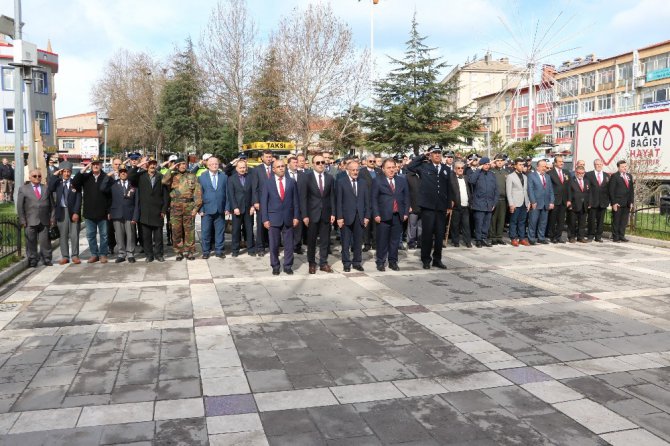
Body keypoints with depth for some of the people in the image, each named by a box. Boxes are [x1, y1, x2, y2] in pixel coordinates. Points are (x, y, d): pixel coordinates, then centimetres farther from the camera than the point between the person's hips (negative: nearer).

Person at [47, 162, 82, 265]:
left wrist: (76, 212, -10)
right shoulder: (57, 182, 8)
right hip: (61, 211, 1)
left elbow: (78, 199, 0)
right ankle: (65, 256, 10)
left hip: (73, 212, -1)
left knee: (74, 235, 0)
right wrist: (54, 175, -8)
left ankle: (75, 256, 7)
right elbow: (49, 191, -10)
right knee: (63, 235, 4)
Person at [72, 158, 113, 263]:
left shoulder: (106, 178, -2)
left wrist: (109, 211, -7)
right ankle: (94, 254, 20)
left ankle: (103, 254, 15)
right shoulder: (85, 177, 6)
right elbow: (74, 183, -10)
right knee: (90, 235, 9)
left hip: (102, 212, -3)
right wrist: (84, 169, -14)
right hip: (89, 212, 3)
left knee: (103, 235, 5)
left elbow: (111, 194, -2)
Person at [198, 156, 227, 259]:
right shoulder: (202, 177, 2)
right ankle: (205, 251, 14)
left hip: (220, 209, 2)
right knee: (206, 232, 3)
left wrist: (227, 207, -1)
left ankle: (219, 250, 17)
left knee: (220, 231, 7)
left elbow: (227, 193, 6)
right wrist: (200, 209, -7)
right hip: (207, 209, -1)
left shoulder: (224, 176, 7)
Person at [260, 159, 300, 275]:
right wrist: (265, 219, -6)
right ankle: (275, 266, 17)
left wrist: (296, 216, -1)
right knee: (274, 244, 5)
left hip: (288, 218, 1)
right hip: (273, 218, -1)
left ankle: (288, 266, 16)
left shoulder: (292, 182, 6)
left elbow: (296, 201, 6)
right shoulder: (267, 183, 2)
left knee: (289, 244, 5)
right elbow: (264, 202, 0)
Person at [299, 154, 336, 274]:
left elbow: (332, 197, 6)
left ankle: (323, 263, 16)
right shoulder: (305, 177, -3)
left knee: (325, 240, 7)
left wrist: (333, 213, -1)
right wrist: (304, 215, -11)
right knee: (311, 240, 7)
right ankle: (312, 263, 19)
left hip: (326, 214, 2)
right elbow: (302, 198, -6)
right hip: (312, 214, -2)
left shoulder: (330, 178, 5)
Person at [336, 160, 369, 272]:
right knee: (346, 242, 3)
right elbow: (338, 202, -4)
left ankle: (357, 263, 17)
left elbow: (366, 201, 11)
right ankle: (346, 263, 12)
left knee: (358, 242, 8)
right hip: (346, 217, -3)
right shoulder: (341, 183, 0)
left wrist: (367, 216, 4)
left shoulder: (362, 184, 12)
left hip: (360, 218, 3)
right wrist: (339, 217, -10)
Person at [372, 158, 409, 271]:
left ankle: (393, 261, 18)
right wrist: (376, 214, -9)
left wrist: (406, 213, 5)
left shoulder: (402, 180, 12)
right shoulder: (377, 181, 1)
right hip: (384, 216, -3)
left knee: (395, 240, 7)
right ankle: (380, 262, 10)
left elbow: (406, 197, 13)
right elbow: (373, 199, -1)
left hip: (398, 216, 3)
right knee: (382, 240, 0)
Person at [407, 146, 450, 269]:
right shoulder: (424, 166, 3)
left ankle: (437, 259, 18)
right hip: (428, 206, -3)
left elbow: (448, 188, 14)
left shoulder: (446, 169, 13)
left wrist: (448, 205, 11)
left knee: (440, 234, 7)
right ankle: (426, 259, 12)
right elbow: (410, 167, -10)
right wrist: (422, 156, -3)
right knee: (427, 233, 1)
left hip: (441, 207, 3)